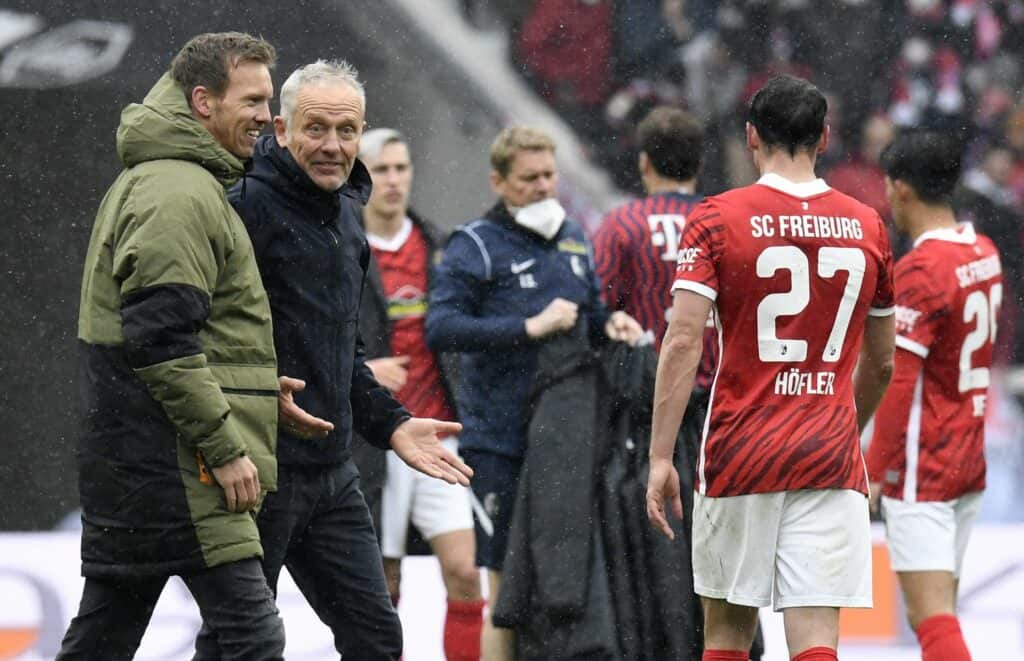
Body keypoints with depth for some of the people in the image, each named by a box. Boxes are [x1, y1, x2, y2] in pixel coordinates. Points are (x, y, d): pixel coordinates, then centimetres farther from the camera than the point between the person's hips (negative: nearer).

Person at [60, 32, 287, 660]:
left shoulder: (149, 180, 21)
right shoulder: (180, 194, -14)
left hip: (127, 460, 11)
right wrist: (225, 446, -18)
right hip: (176, 466, -11)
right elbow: (162, 338, -20)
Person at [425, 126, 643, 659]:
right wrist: (528, 328, -21)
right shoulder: (475, 245, -5)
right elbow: (440, 329, -16)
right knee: (509, 582, -2)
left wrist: (610, 324, 3)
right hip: (501, 440, -6)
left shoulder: (572, 239, 14)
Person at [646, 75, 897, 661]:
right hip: (830, 459, 1)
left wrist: (661, 457, -9)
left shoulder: (718, 218, -3)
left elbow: (684, 342, -11)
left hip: (740, 454, -1)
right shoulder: (868, 227, 6)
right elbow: (882, 363, 15)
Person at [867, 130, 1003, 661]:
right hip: (969, 461, 9)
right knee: (937, 613, 15)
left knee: (931, 618, -11)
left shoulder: (918, 271, -17)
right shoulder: (985, 254, 7)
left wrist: (873, 472, -15)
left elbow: (898, 384, -19)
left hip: (922, 470, -9)